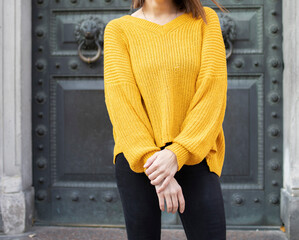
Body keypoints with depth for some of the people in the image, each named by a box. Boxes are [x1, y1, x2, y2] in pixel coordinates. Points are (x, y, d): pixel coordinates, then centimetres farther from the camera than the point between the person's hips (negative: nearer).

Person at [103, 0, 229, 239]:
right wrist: (152, 165, -17)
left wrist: (176, 153, -15)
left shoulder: (205, 20, 7)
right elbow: (120, 98, -6)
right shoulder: (118, 29, 5)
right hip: (136, 156, 0)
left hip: (193, 155, 0)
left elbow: (213, 91, -3)